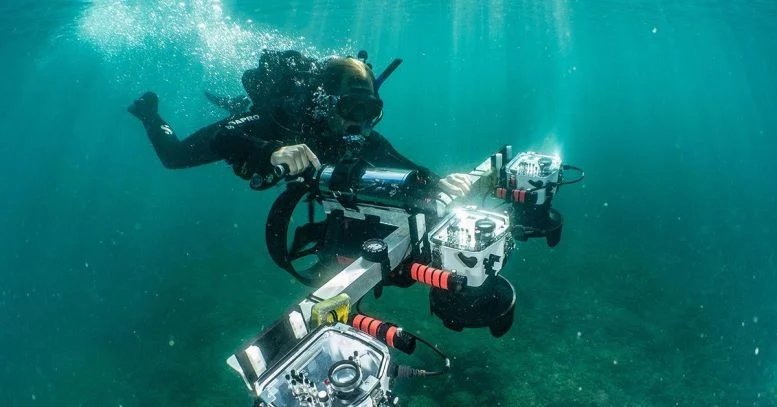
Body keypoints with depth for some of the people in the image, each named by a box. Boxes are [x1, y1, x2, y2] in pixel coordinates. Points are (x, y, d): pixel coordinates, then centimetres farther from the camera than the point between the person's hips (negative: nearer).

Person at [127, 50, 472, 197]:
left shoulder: (361, 137, -34)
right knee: (174, 157, 8)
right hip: (248, 122, -4)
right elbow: (223, 137, -56)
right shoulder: (290, 114, -47)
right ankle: (149, 111, 38)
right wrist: (272, 152, -76)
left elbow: (399, 164, -36)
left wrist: (437, 182, -57)